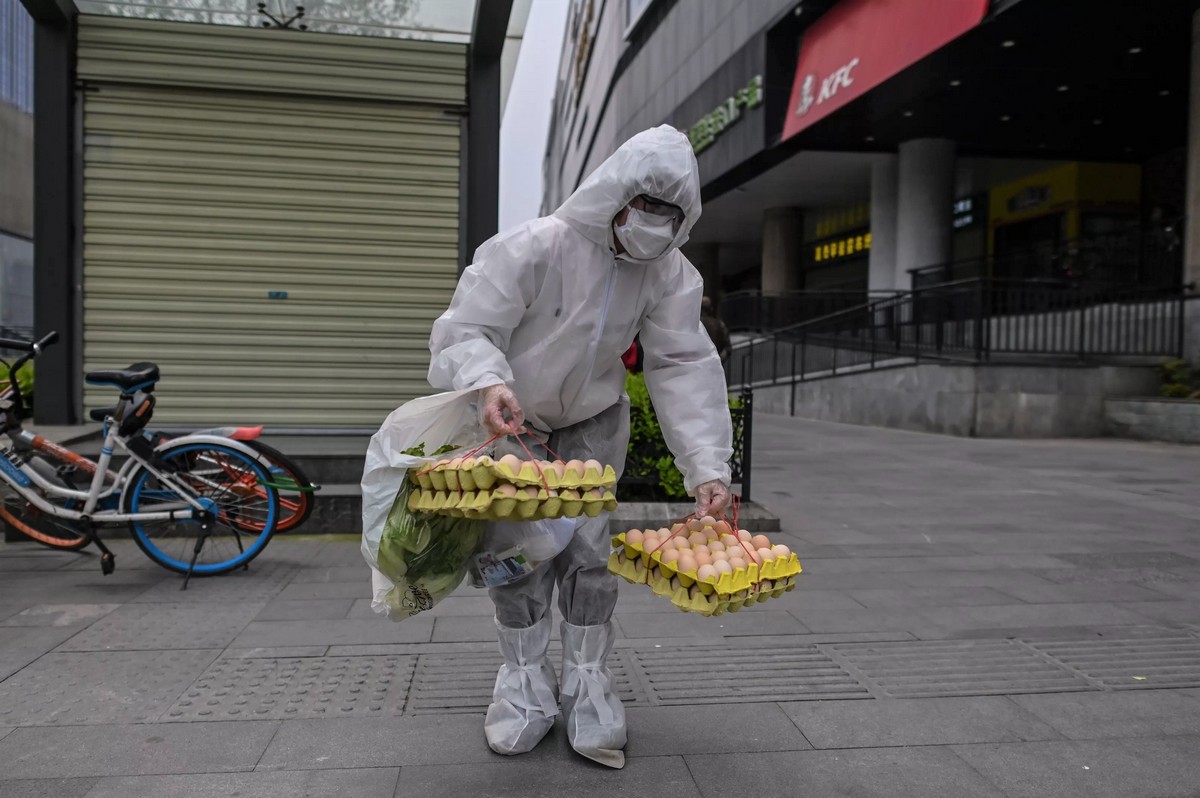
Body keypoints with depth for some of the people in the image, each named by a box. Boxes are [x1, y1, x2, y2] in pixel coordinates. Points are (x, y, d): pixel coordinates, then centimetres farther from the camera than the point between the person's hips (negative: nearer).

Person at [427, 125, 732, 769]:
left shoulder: (667, 273, -16)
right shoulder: (533, 248, -28)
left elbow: (684, 367, -19)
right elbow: (464, 330, -28)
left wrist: (706, 465, -28)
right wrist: (489, 383, -51)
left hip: (592, 423, 3)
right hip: (513, 419, -2)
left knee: (589, 550, 0)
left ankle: (587, 682, 15)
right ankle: (525, 681, 15)